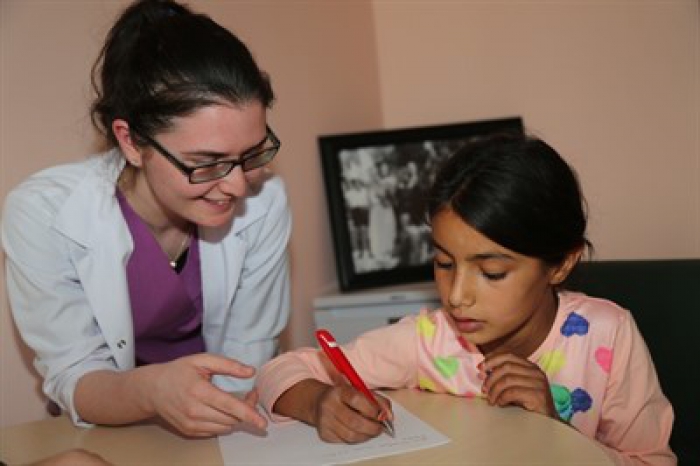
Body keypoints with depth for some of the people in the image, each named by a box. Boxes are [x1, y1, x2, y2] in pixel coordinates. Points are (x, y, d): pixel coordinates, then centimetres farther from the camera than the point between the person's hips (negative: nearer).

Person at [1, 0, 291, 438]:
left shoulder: (264, 202, -18)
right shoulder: (44, 214, -21)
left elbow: (249, 355, -7)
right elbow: (74, 377, -17)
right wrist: (150, 390, -35)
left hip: (221, 434, 1)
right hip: (106, 440, -1)